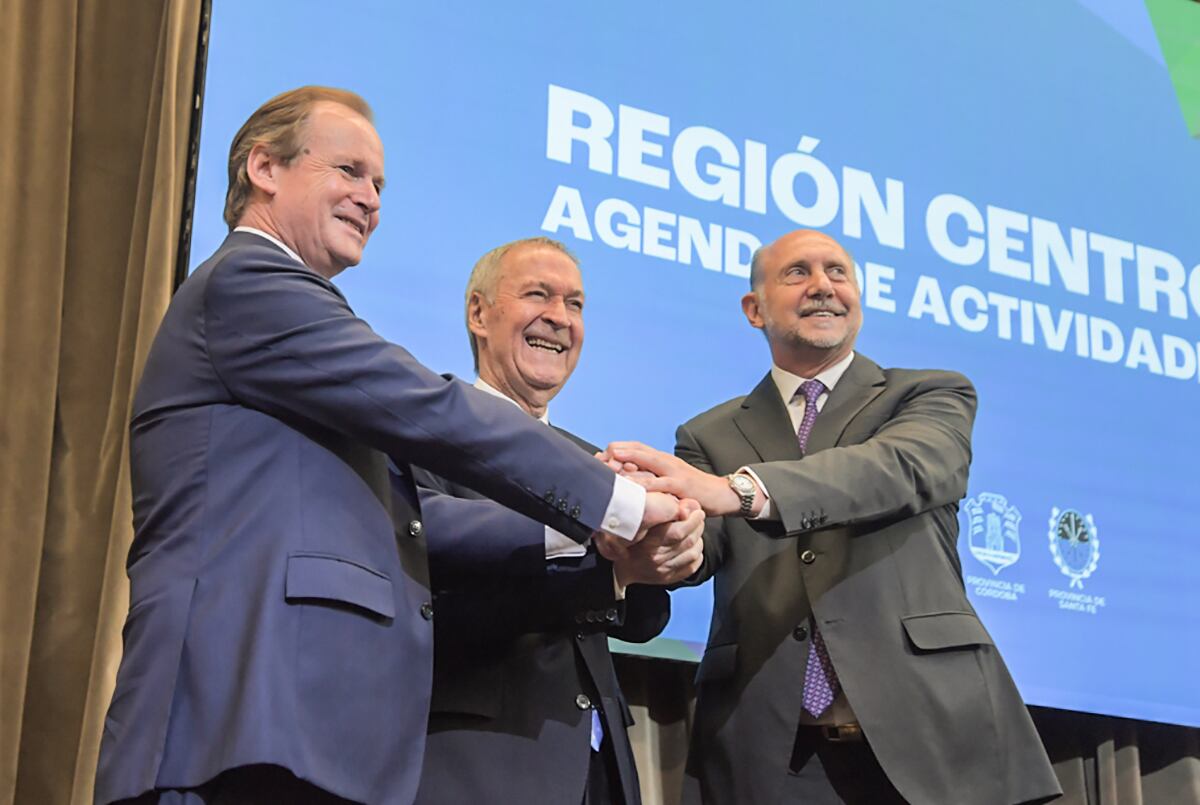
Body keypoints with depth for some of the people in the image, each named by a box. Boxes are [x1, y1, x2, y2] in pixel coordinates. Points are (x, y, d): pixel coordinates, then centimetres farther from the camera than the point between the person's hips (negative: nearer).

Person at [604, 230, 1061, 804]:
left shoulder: (932, 396, 8)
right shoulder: (711, 436, 13)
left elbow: (901, 467, -13)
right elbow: (699, 545, -3)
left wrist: (737, 490, -29)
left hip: (928, 732, -1)